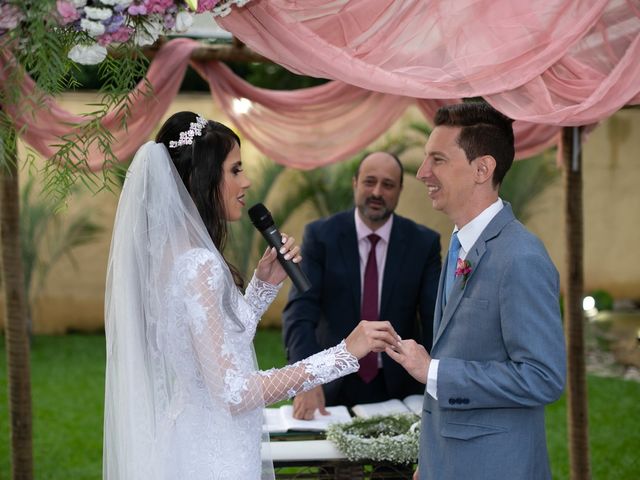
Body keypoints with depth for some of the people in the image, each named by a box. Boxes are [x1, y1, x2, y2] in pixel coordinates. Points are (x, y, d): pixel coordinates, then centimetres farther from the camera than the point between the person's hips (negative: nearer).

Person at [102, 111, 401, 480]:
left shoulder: (165, 253, 6)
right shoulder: (199, 265, -21)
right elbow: (234, 391, -25)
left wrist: (265, 283, 6)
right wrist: (344, 353, -25)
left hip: (181, 447, 10)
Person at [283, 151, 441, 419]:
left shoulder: (423, 243, -1)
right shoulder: (321, 236, -4)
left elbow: (435, 318, -5)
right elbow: (300, 311, -12)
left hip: (400, 388, 1)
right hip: (333, 387, -1)